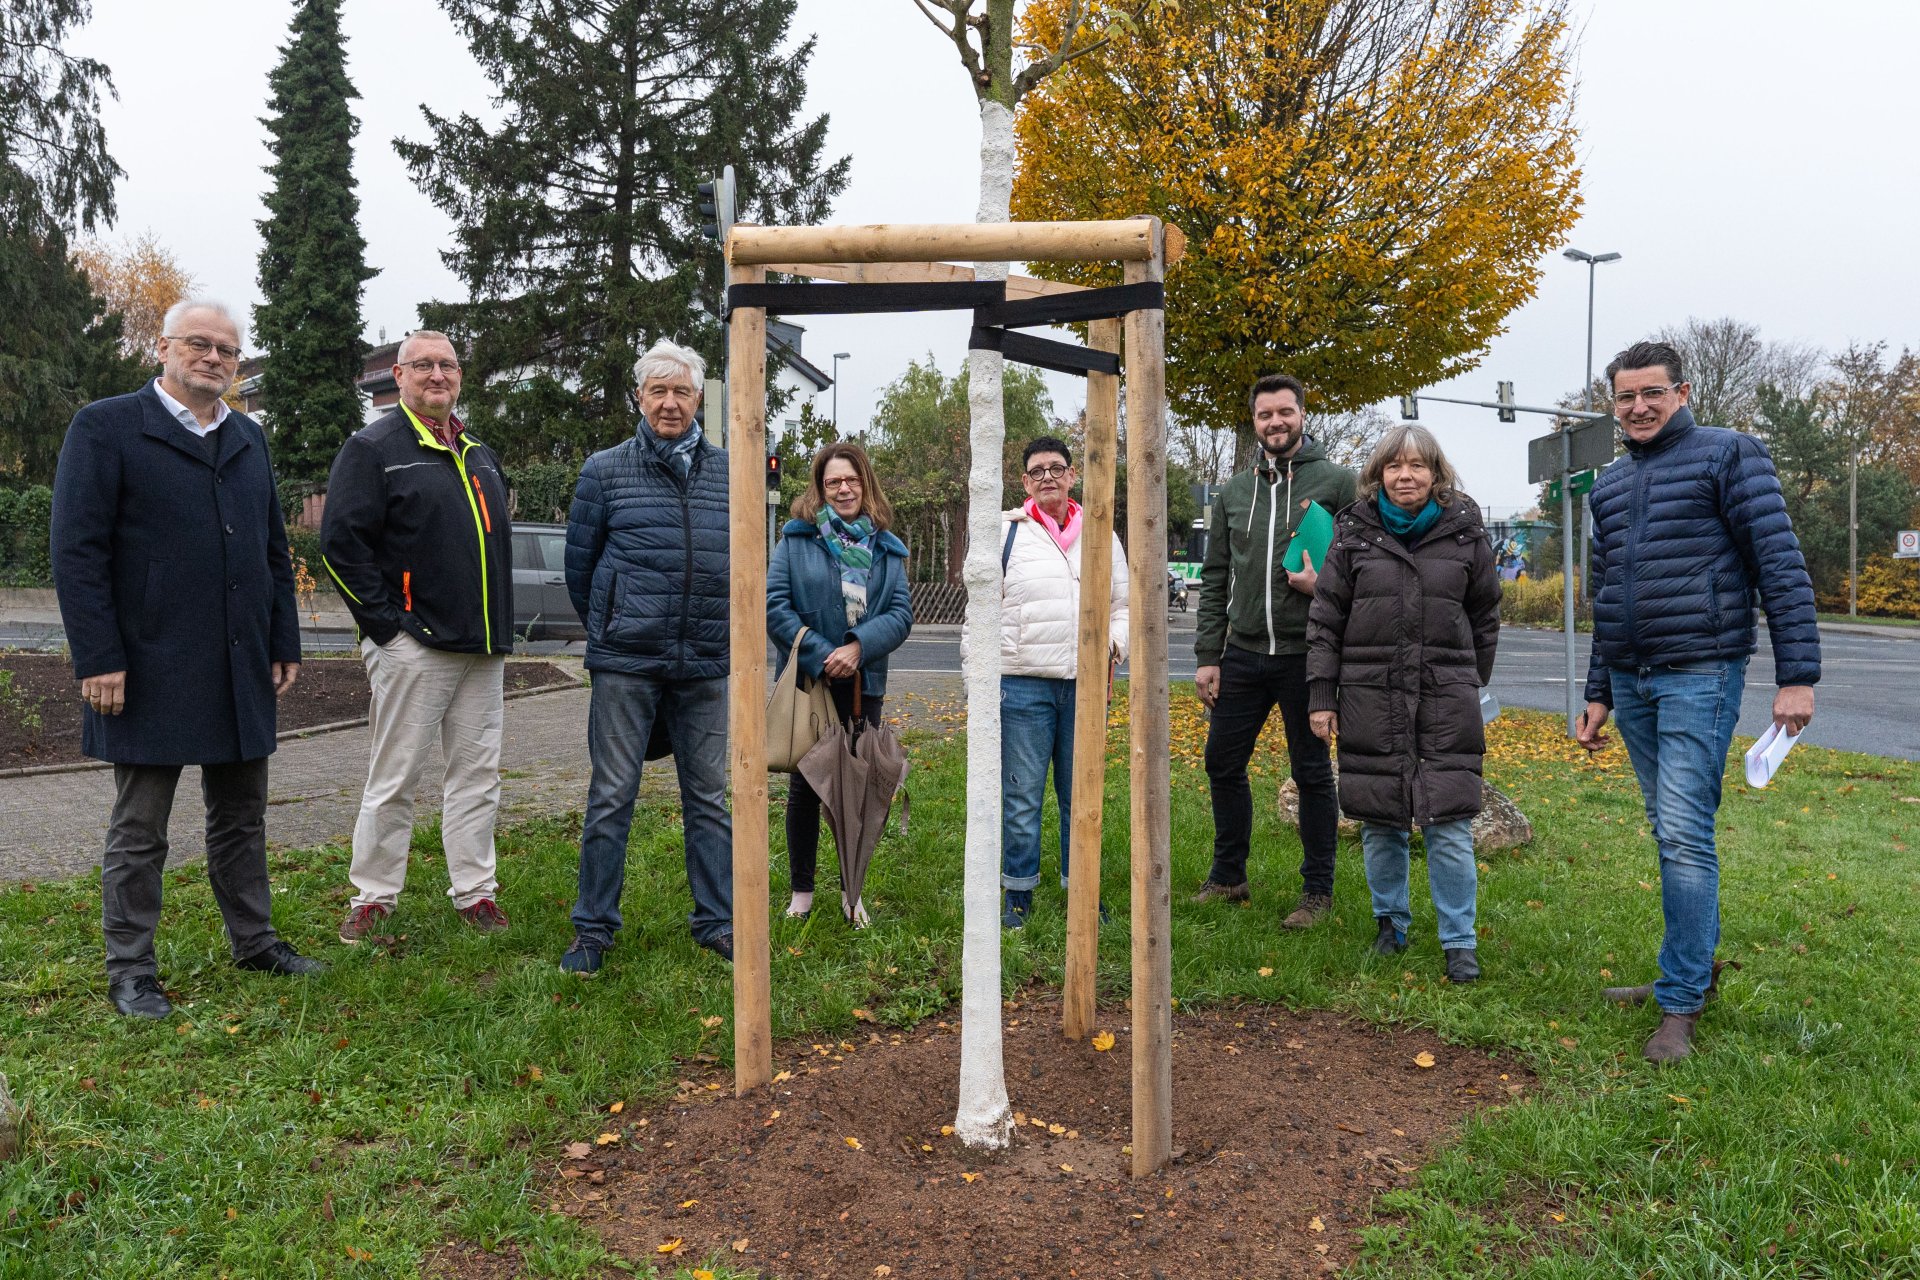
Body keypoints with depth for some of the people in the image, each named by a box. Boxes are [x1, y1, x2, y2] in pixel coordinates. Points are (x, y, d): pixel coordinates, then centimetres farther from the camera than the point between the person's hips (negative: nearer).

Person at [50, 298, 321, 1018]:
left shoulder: (249, 439, 13)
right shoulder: (105, 428, -4)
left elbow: (275, 551, 16)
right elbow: (77, 552, -9)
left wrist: (284, 645, 10)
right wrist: (98, 660, -15)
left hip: (242, 673, 6)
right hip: (149, 675, -5)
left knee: (242, 818, 15)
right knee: (139, 831, 6)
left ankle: (254, 942, 28)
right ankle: (130, 971, 17)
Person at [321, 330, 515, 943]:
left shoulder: (479, 454, 18)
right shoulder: (374, 448, -3)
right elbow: (340, 542, -10)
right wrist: (383, 620, -14)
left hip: (484, 647, 6)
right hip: (412, 645, -6)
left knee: (478, 773, 9)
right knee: (394, 777, 0)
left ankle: (475, 892, 18)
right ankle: (373, 897, 13)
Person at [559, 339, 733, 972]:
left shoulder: (727, 471, 7)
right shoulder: (606, 469, 2)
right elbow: (579, 560, 10)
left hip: (705, 665, 2)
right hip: (625, 664, -2)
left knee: (708, 798, 10)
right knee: (611, 796, 3)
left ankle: (717, 921, 21)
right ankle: (593, 928, 15)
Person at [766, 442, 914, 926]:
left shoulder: (887, 549, 7)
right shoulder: (797, 538, -1)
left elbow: (901, 612, -2)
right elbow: (775, 604, -9)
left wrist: (859, 647, -18)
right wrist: (820, 656, -17)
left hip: (863, 684, 2)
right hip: (808, 681, -2)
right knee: (805, 786, 8)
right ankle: (801, 891, 21)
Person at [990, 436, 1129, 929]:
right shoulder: (1006, 532, 4)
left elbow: (1122, 605, 18)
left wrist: (1114, 644, -3)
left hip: (1084, 686, 3)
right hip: (1021, 684, -2)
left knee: (1081, 797, 10)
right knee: (1021, 797, 2)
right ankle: (1019, 895, 15)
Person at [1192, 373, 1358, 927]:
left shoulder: (1337, 482, -2)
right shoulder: (1234, 492, 10)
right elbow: (1214, 580, 10)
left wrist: (1324, 585, -19)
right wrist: (1208, 656, 5)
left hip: (1306, 655, -4)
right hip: (1242, 654, 5)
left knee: (1312, 772, 6)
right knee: (1223, 764, 10)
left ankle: (1318, 890, 18)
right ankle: (1228, 877, 27)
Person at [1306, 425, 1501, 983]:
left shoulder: (1465, 532, 4)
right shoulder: (1355, 533, 3)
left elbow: (1485, 617, 14)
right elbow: (1325, 619, 4)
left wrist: (1472, 685, 16)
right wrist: (1321, 696, 0)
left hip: (1446, 699, 0)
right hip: (1370, 697, 1)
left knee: (1449, 825, -3)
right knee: (1380, 819, 8)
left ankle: (1459, 941, 10)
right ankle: (1391, 922, 26)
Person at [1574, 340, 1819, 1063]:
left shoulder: (1728, 455, -3)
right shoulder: (1609, 486, 16)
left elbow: (1782, 567, -9)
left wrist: (1797, 676, -15)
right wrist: (1597, 694, 19)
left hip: (1699, 676, -6)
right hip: (1632, 682, 6)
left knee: (1684, 836, -10)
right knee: (1673, 834, 12)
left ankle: (1680, 1003, -2)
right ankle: (1695, 969, 24)